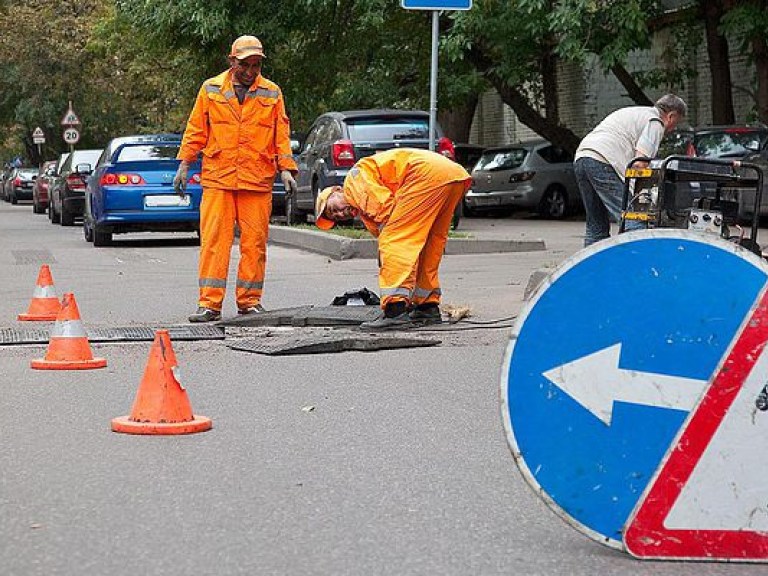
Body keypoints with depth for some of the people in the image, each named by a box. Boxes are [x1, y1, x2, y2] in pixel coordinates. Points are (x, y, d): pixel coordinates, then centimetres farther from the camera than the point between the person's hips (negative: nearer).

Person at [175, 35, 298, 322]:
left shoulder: (272, 93, 9)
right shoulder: (211, 89, 8)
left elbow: (281, 134, 9)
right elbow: (196, 130, 11)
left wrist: (286, 169, -1)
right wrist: (184, 165, 6)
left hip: (257, 180, 1)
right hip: (217, 178, -1)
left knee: (254, 242, 1)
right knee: (213, 239, -6)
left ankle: (249, 300, 11)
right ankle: (210, 304, -5)